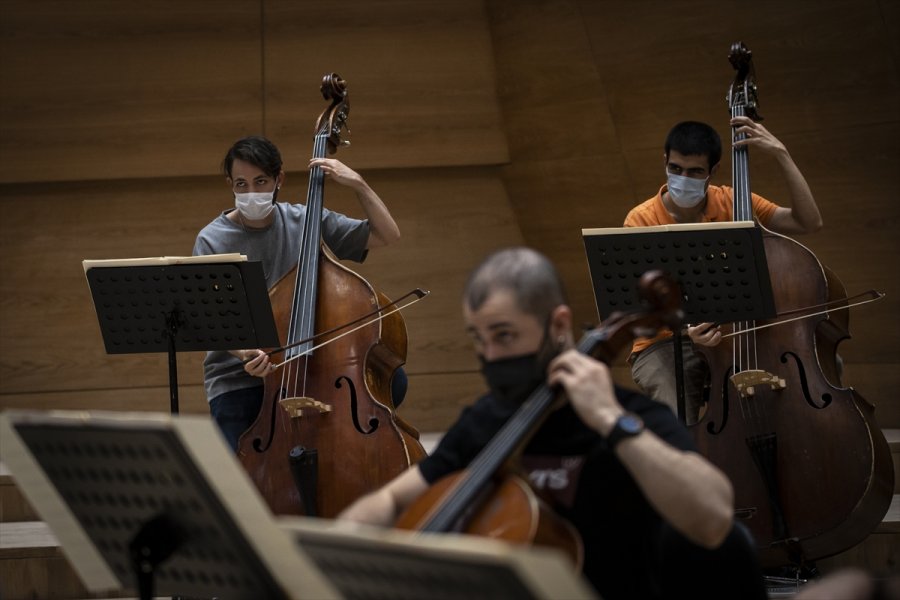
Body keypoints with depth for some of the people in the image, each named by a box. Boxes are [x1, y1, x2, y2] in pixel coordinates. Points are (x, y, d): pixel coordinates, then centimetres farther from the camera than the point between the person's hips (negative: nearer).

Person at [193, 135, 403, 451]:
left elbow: (387, 235, 3)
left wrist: (358, 184, -9)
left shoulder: (306, 221, 3)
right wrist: (243, 351, -32)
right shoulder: (212, 241, -5)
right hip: (238, 378, -3)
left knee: (391, 379, -21)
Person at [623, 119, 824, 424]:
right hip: (665, 345, -3)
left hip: (729, 336, 3)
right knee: (680, 429, -33)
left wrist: (780, 154, -10)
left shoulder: (732, 203, 3)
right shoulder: (641, 221, -7)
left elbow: (810, 222, -4)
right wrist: (684, 326, -36)